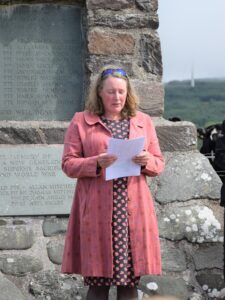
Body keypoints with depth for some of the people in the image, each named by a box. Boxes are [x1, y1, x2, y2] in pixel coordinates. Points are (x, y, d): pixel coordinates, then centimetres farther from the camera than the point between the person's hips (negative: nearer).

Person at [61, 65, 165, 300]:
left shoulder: (143, 121, 14)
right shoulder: (81, 121, 6)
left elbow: (159, 164, 15)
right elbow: (68, 164, 2)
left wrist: (147, 162, -8)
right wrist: (96, 163, -15)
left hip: (133, 210, 2)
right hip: (97, 211, -2)